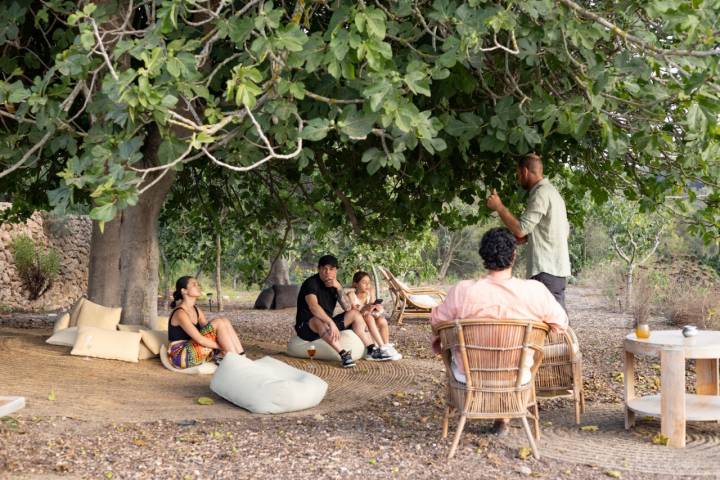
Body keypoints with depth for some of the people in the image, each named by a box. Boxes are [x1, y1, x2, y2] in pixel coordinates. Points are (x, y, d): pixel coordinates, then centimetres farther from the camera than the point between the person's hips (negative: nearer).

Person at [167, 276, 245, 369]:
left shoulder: (196, 310, 12)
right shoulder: (180, 313, -16)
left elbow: (210, 330, 9)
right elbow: (199, 339, -23)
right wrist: (223, 347, -18)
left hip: (194, 352, 9)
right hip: (181, 356, -8)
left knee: (225, 322, -5)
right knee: (218, 323, -20)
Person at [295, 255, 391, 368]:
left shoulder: (334, 284, 4)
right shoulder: (311, 283, -18)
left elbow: (348, 308, -4)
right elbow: (313, 307, -36)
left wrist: (338, 287, -17)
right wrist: (331, 323, -47)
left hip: (327, 324, 8)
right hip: (307, 326, -8)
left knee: (355, 314, 0)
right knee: (320, 320, -40)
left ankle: (371, 349, -6)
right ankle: (343, 354, -43)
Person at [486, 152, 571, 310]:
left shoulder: (541, 193, -12)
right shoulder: (552, 191, 20)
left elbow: (521, 229, -18)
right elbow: (565, 231, 23)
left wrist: (499, 207, -7)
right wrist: (528, 238, 17)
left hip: (546, 270, -10)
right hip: (558, 267, 10)